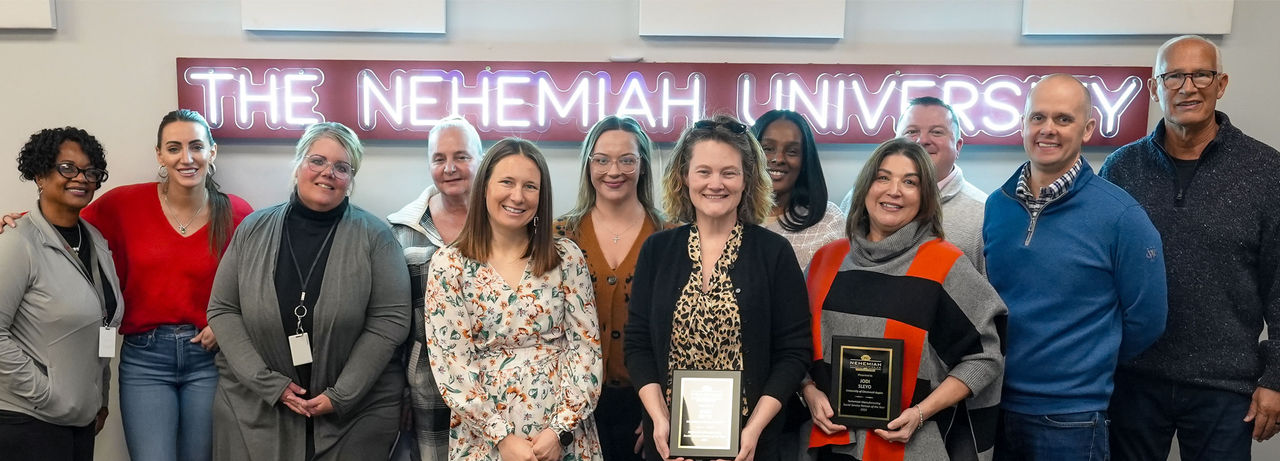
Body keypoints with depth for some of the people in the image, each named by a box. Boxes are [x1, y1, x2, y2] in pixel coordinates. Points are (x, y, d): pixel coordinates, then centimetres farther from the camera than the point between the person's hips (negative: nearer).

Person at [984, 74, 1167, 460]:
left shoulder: (1120, 215, -10)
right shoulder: (996, 205, 0)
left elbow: (1145, 320, -4)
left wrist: (1086, 367, 4)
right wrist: (1008, 362, 5)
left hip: (1070, 417, -3)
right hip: (992, 404, 4)